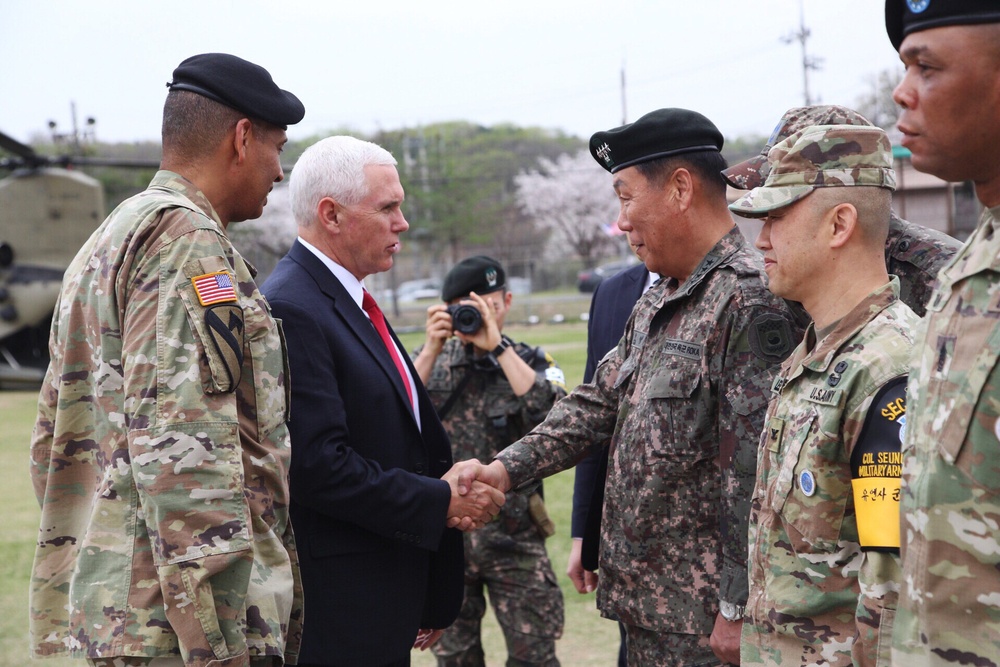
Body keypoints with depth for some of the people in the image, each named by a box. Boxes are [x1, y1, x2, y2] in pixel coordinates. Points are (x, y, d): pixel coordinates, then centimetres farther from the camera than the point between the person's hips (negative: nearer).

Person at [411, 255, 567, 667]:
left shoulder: (530, 363, 1)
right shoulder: (431, 359, 6)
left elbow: (555, 415, -20)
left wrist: (497, 346, -20)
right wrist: (432, 350, -14)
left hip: (512, 536, -2)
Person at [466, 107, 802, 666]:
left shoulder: (749, 298, -18)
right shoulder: (656, 304, 13)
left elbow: (757, 469, -21)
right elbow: (599, 405, 16)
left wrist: (737, 611, -20)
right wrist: (508, 469, 2)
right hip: (645, 601, 9)